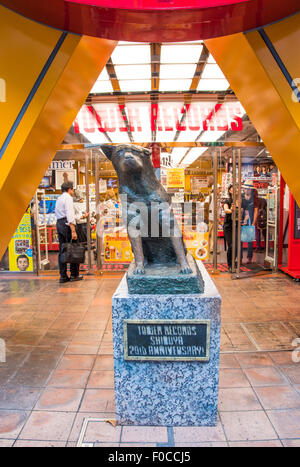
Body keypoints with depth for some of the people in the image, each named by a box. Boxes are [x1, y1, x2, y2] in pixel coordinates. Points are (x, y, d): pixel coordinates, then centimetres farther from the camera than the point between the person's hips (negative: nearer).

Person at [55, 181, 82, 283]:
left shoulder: (59, 199, 23)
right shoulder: (68, 197, -5)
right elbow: (70, 214, -17)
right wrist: (73, 230, -24)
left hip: (59, 223, 9)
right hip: (67, 224, -9)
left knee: (62, 250, 6)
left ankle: (63, 276, 7)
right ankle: (74, 275, 0)